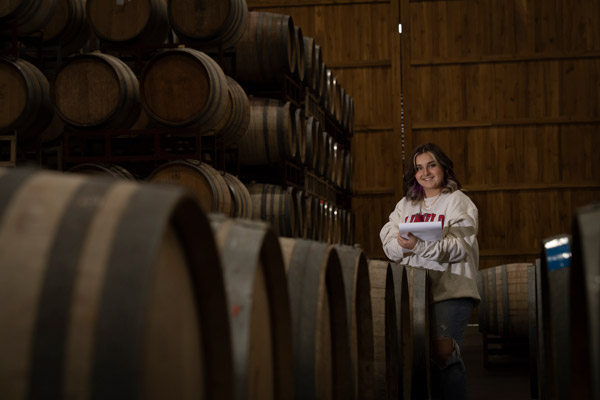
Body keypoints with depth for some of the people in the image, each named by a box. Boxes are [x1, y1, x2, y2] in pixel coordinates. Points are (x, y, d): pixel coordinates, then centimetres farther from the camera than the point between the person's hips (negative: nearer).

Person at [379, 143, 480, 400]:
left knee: (443, 352, -18)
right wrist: (402, 245, -16)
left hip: (450, 291, -5)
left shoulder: (458, 202, 3)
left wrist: (420, 246, -24)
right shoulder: (404, 206, 19)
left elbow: (460, 247, -12)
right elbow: (389, 245, 8)